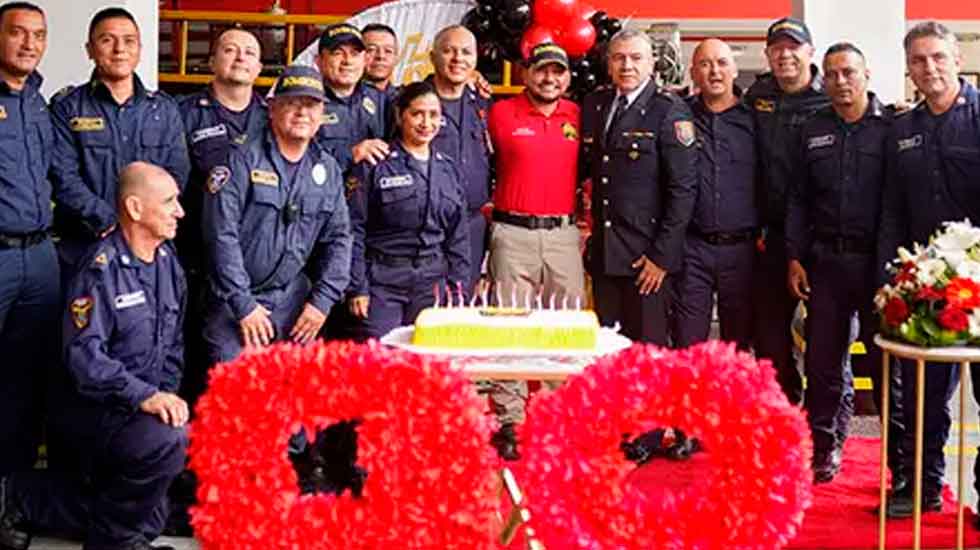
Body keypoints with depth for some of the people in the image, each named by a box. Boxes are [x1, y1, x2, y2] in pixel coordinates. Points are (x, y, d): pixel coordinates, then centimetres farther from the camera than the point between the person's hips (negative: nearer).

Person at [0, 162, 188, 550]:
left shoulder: (167, 260, 4)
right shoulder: (102, 267, -21)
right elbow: (85, 356, -27)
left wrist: (166, 394, -1)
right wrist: (144, 396, -34)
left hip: (138, 407, 9)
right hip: (90, 405, -8)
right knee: (169, 440, -37)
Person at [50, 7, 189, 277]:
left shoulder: (164, 109, 11)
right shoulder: (67, 107, 2)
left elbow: (177, 174, 3)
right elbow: (63, 177, -7)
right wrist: (110, 223, -17)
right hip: (81, 246, -2)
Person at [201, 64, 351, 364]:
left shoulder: (327, 170, 9)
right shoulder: (242, 161, -7)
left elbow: (338, 238, 10)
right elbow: (221, 235, -12)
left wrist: (322, 301, 0)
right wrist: (244, 305, -13)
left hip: (294, 304, 4)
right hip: (233, 304, -4)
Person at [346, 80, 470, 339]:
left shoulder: (448, 169, 12)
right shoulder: (375, 165, -2)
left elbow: (458, 236, 14)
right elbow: (354, 228, -4)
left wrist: (456, 290, 8)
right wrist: (357, 288, -8)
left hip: (433, 282, 4)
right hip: (383, 281, -4)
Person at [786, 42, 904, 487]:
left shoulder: (892, 126, -1)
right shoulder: (813, 131, 10)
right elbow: (798, 199, 13)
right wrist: (795, 257, 6)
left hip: (877, 262, -3)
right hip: (825, 261, 4)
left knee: (886, 363, 1)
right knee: (822, 361, 7)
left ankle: (902, 461, 11)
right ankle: (824, 450, 21)